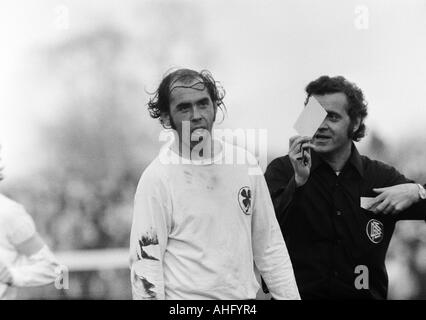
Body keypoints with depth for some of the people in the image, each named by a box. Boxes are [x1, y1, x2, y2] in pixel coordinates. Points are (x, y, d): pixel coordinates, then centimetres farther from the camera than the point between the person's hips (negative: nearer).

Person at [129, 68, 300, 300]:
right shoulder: (157, 178, -11)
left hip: (244, 295, 5)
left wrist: (290, 296, 5)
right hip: (186, 294, -4)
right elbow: (145, 263, -12)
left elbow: (270, 247, 10)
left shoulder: (245, 165, 4)